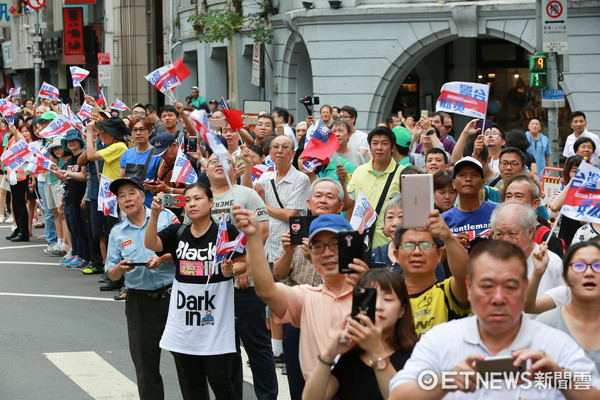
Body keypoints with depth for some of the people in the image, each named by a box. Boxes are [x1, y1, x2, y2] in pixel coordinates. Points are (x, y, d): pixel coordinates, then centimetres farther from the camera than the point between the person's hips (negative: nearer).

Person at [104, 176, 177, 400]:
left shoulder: (165, 217, 2)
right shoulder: (117, 233, 11)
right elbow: (111, 274, 11)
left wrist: (163, 259, -18)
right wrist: (119, 269, -11)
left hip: (172, 295, -2)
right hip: (140, 302, 2)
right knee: (145, 363, 4)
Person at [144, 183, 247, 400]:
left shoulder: (226, 232, -3)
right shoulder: (177, 232, 8)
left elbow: (244, 263, 2)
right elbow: (150, 244, -7)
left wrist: (230, 270, -19)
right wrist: (154, 214, -20)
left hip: (215, 322, -4)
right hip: (183, 323, 4)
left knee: (219, 379, -3)